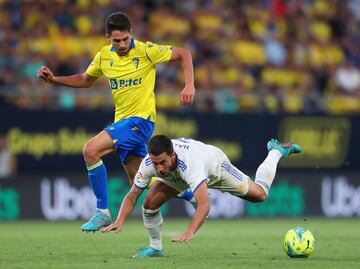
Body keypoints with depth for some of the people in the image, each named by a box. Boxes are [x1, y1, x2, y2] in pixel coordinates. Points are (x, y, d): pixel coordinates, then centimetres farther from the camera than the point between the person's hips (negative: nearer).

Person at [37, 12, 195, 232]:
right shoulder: (104, 56, 6)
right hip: (122, 121, 7)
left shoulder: (146, 51, -11)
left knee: (91, 150, -21)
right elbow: (86, 80, 23)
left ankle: (102, 212, -15)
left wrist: (189, 86, -16)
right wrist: (54, 80, 10)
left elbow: (184, 54, -4)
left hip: (141, 119, -7)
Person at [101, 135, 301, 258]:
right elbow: (132, 195, -25)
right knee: (150, 203, -18)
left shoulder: (189, 163, -51)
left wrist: (190, 233, -70)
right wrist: (119, 222, -41)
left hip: (214, 162, -4)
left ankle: (276, 151, 36)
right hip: (177, 177, 4)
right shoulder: (148, 164, -37)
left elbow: (205, 204, -57)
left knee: (259, 194, 9)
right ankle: (156, 247, 8)